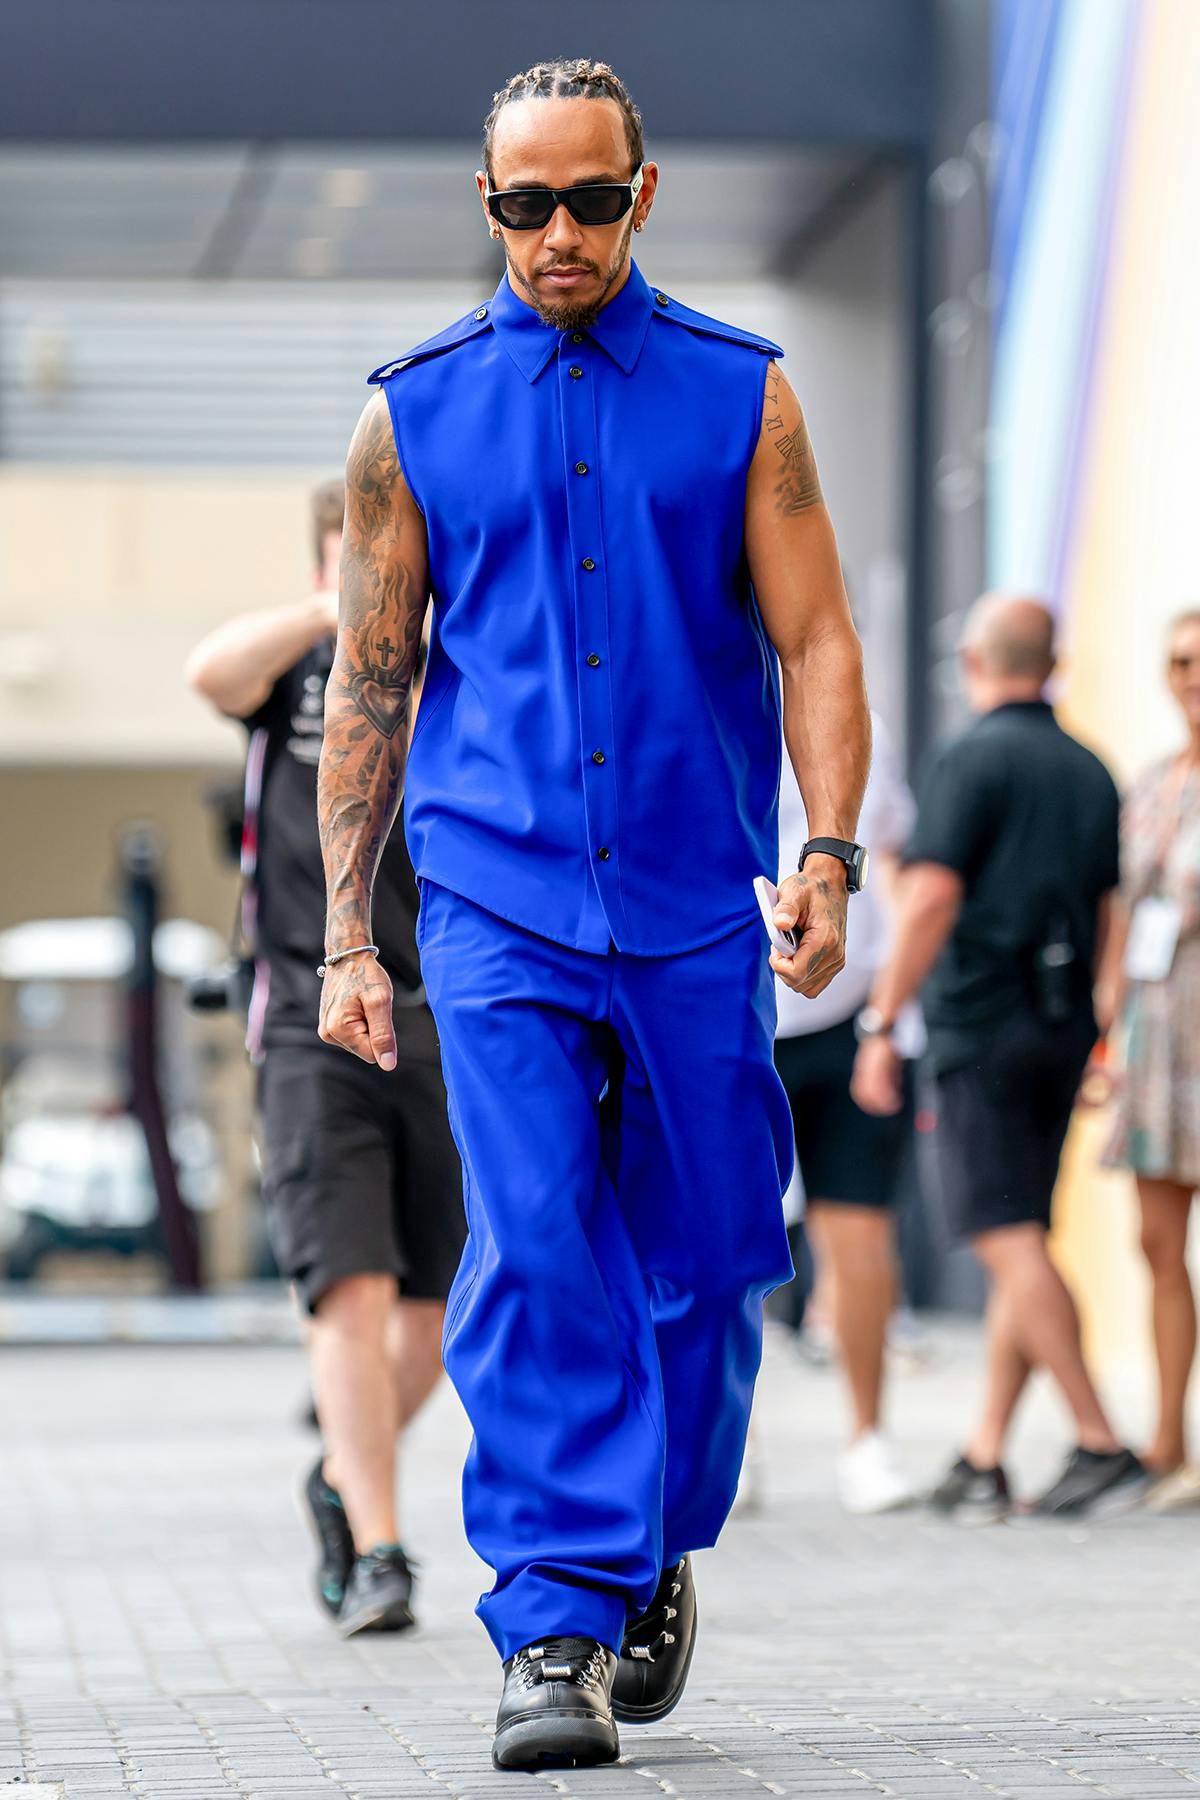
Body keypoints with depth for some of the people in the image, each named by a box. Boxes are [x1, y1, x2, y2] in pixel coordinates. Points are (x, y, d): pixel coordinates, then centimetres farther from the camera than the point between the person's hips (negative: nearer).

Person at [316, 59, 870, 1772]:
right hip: (498, 904, -1)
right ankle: (555, 1632, -11)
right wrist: (346, 937, 4)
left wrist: (830, 856, -10)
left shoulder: (740, 394, 6)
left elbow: (815, 642, 4)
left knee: (704, 1265, 7)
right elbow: (369, 684, 8)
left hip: (697, 911, 1)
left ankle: (657, 1560, 30)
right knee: (534, 1261, -12)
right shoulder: (416, 412, 6)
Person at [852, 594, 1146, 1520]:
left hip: (983, 1020, -7)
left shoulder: (971, 760, -7)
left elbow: (932, 899, -17)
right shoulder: (1090, 772, 14)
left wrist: (881, 1025, -15)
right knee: (1022, 1244, 9)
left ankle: (1103, 1444, -18)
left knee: (1009, 1240, -10)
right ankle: (983, 1462, 8)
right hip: (1062, 1027, 7)